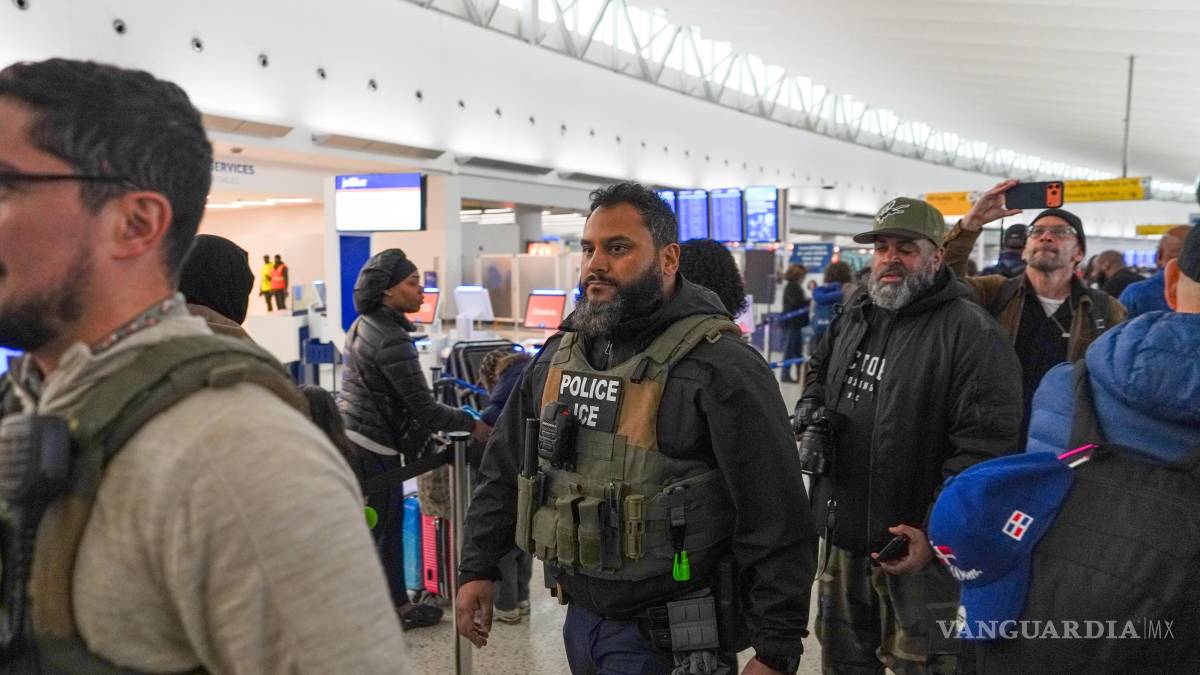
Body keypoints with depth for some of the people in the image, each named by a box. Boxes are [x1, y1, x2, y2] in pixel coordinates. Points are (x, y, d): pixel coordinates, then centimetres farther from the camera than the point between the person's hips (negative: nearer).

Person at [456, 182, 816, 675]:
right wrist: (477, 569, 11)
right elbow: (505, 470, 13)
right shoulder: (559, 353, 4)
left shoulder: (720, 367, -18)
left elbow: (776, 523, -17)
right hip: (579, 618, 7)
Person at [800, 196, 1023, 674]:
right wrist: (810, 414, 5)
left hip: (919, 545, -7)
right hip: (842, 534, 7)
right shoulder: (854, 317, 10)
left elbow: (984, 447, -20)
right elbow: (819, 375, 27)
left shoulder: (970, 332, -14)